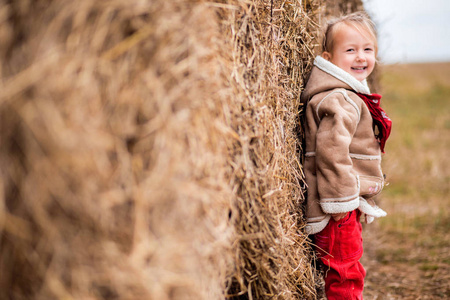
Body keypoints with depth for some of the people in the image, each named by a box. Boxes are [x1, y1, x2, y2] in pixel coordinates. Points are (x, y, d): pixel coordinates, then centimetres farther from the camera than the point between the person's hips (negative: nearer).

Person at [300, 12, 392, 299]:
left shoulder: (354, 96, 16)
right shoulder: (340, 100, -18)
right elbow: (330, 148, -27)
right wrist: (341, 198, -25)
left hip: (349, 203, 10)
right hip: (339, 205, -10)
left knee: (345, 272, 20)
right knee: (345, 274, -2)